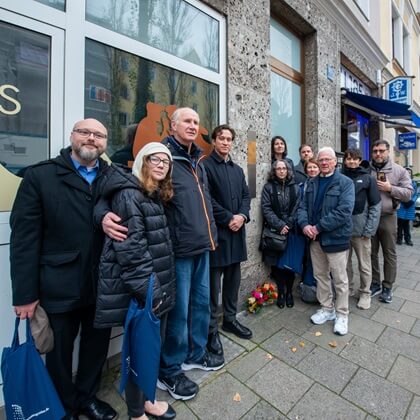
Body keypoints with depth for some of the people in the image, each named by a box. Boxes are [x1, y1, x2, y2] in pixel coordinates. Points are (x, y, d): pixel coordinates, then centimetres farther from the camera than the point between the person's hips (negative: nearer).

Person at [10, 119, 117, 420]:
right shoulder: (40, 175, -3)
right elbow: (24, 237, -7)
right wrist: (25, 293, -9)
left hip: (103, 285, 3)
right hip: (59, 287, -2)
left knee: (97, 347, 20)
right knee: (60, 353, 19)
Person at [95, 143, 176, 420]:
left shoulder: (156, 195, 11)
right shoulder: (129, 194, -15)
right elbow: (130, 248, -22)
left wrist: (158, 288, 17)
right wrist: (147, 290, -20)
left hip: (157, 287, 8)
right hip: (141, 291, -8)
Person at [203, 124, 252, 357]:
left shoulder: (238, 169, 18)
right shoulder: (205, 165, -4)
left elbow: (246, 195, 13)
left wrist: (242, 216, -5)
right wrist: (228, 218, -13)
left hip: (237, 231, 7)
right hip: (216, 231, -6)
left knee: (233, 279, 16)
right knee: (213, 282, 2)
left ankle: (230, 319, 34)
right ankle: (211, 329, 19)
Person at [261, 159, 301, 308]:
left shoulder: (295, 187, 9)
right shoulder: (268, 187, 3)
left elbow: (297, 208, 1)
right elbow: (266, 208, -6)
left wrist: (287, 225, -11)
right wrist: (279, 225, -14)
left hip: (291, 231, 1)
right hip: (275, 231, -1)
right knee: (277, 263, 3)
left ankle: (289, 292, 21)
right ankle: (280, 292, 19)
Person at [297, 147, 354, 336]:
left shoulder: (345, 182, -7)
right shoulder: (312, 183, 10)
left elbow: (344, 211, -19)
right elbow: (303, 206, 6)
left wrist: (318, 227, -20)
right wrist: (304, 225, -13)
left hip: (336, 238, -5)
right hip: (315, 237, 5)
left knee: (339, 279, 8)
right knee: (320, 276, 16)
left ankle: (342, 314, 27)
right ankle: (327, 309, 34)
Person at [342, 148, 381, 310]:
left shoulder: (367, 178, -1)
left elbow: (375, 206, -2)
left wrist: (369, 229, -10)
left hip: (360, 229, -2)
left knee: (364, 264, 10)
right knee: (344, 262, 13)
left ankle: (365, 293, 27)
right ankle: (348, 288, 31)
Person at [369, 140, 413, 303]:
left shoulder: (399, 170, 1)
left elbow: (408, 193, -3)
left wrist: (390, 188, -16)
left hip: (388, 218, -1)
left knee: (389, 254, 8)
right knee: (372, 253, 11)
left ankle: (387, 287, 23)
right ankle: (375, 284, 26)